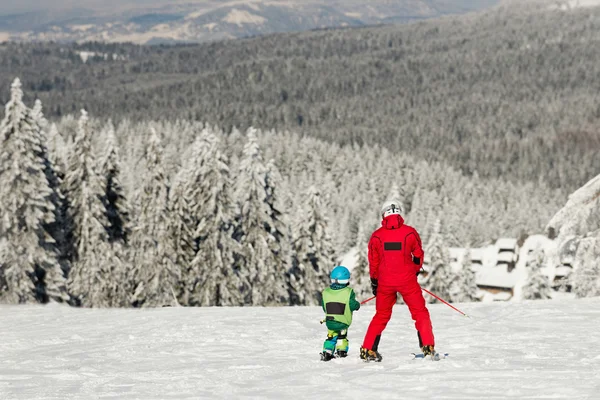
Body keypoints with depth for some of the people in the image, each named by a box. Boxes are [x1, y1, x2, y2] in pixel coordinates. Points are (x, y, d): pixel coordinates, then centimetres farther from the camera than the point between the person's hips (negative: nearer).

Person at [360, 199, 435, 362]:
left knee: (381, 315, 16)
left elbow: (373, 262, 6)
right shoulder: (410, 232, -4)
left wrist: (374, 282, 18)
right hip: (407, 281, -2)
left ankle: (368, 350, 14)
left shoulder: (377, 236, -1)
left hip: (385, 281, 2)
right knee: (420, 313, 8)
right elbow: (418, 256, 7)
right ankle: (428, 347, 0)